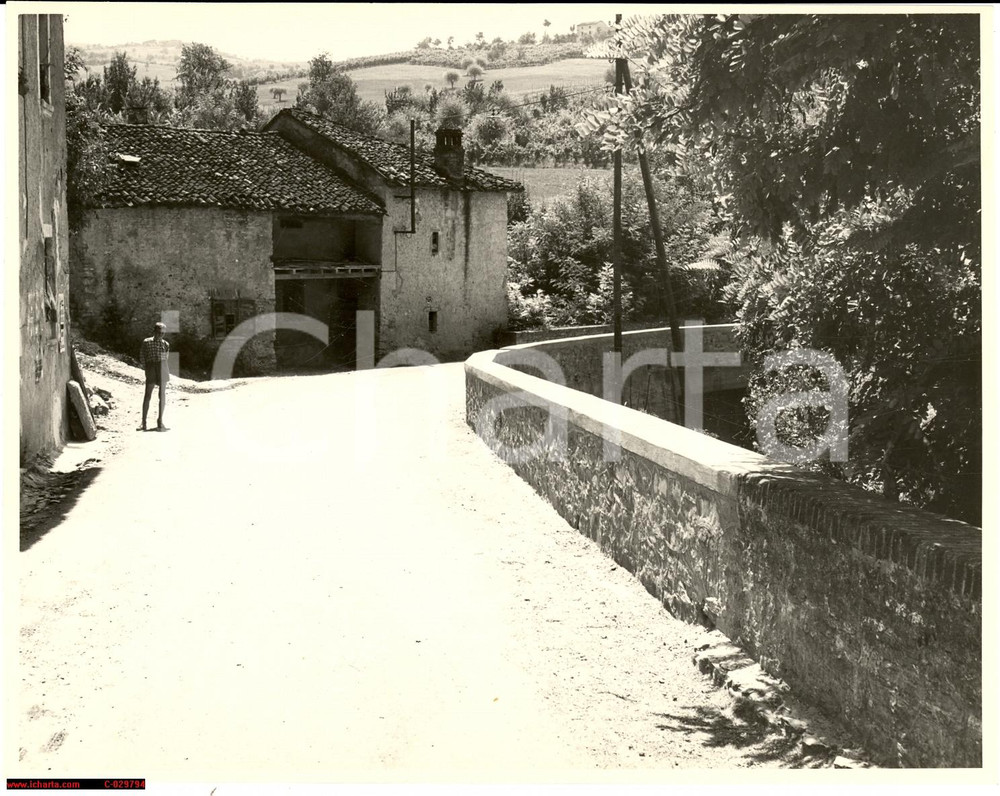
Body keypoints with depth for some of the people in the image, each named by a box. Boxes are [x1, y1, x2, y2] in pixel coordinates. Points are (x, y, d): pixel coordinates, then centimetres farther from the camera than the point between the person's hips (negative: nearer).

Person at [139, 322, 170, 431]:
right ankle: (143, 423, -1)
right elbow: (142, 357, 5)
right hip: (151, 369, -2)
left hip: (163, 369, 2)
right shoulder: (146, 342, 1)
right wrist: (146, 369, 2)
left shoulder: (165, 344, 6)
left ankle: (160, 420, 11)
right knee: (147, 395, -4)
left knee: (162, 394, 2)